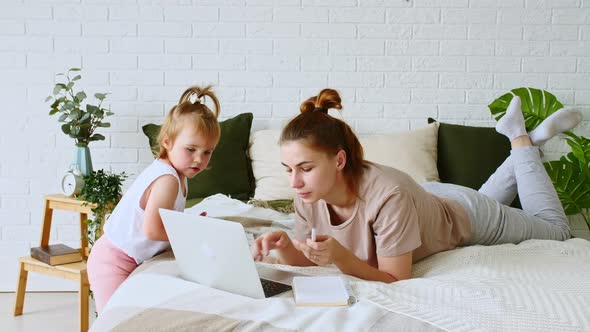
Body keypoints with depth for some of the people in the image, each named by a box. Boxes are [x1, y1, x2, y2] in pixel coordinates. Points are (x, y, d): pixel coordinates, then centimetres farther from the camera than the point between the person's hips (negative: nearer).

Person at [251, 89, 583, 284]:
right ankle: (524, 146, 43)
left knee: (556, 230, 24)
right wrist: (284, 247, -38)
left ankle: (523, 140, 29)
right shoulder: (308, 197, -29)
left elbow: (395, 281, -39)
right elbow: (307, 262, -18)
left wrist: (339, 256, -52)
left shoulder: (387, 194, -47)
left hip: (465, 215, -5)